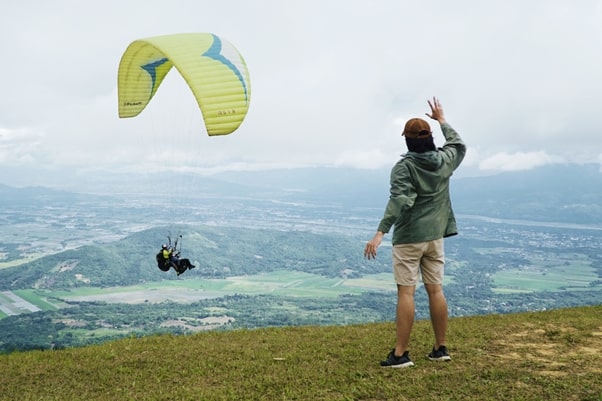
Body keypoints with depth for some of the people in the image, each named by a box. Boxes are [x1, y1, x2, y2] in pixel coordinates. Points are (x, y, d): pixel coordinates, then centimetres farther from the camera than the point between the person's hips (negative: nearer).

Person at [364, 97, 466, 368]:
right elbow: (459, 145, 27)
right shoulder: (445, 160, 4)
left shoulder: (404, 166, -13)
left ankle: (401, 354, -3)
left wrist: (380, 233, -33)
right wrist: (442, 120, 37)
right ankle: (441, 348, 19)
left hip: (408, 237, -6)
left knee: (406, 292, -5)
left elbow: (399, 201, -26)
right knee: (436, 290, 11)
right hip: (435, 236, 6)